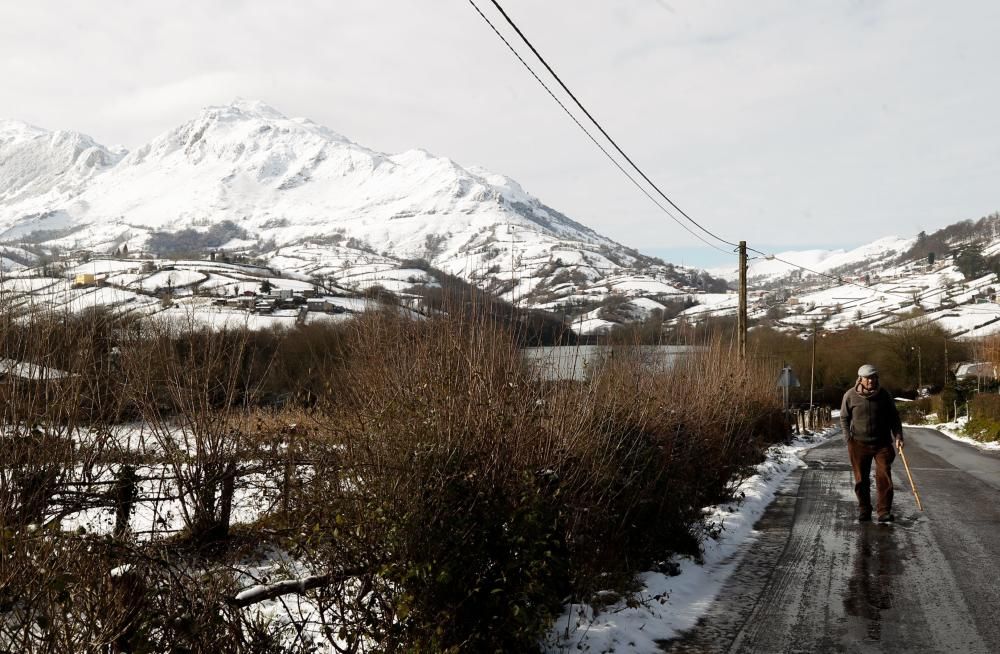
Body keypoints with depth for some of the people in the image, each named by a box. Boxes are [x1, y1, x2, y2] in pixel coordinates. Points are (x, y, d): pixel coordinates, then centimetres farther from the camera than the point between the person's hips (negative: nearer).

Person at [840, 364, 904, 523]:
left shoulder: (883, 394, -1)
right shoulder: (850, 395, -4)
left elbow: (894, 417, 7)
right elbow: (844, 418, 5)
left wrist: (898, 436, -3)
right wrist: (848, 438, -3)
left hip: (882, 443, 0)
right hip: (858, 444, 0)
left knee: (884, 477, -7)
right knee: (861, 479, 7)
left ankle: (884, 511, -2)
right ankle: (864, 510, 21)